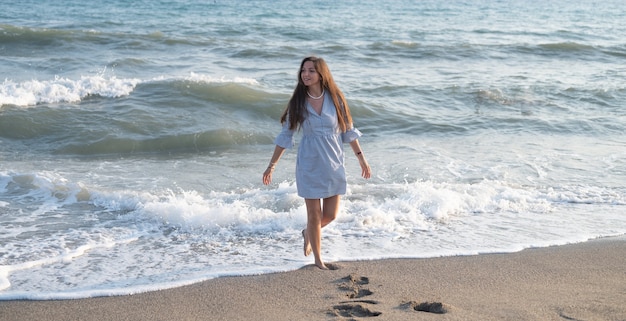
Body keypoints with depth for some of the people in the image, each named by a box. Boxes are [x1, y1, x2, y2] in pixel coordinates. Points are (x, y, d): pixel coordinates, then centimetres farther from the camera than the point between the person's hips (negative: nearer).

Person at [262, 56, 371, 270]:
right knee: (314, 214, 3)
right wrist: (272, 165, -1)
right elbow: (285, 135, 1)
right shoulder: (298, 102, -5)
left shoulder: (335, 99, -4)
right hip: (309, 164, -1)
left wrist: (361, 158, 3)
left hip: (334, 163, 2)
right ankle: (318, 260, 20)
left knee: (331, 214, 7)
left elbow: (348, 131, 5)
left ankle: (307, 233, 39)